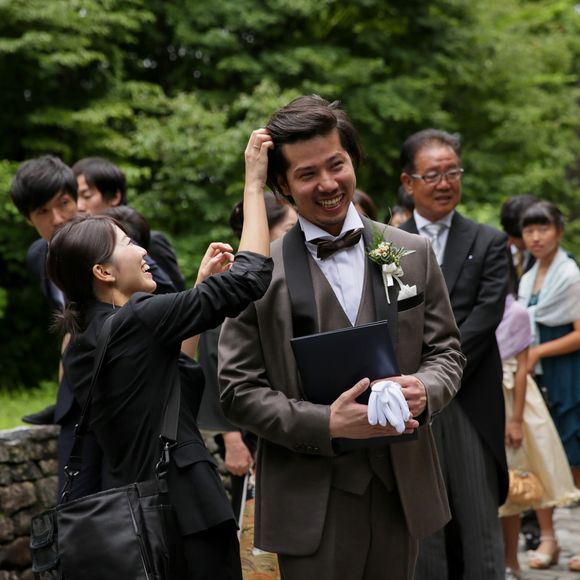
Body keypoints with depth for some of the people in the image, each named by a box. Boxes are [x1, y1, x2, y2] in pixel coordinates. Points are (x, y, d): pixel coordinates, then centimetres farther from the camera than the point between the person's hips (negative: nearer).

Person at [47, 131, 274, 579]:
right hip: (186, 510, -9)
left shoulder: (81, 347, 10)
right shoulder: (137, 319, -16)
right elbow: (248, 278, -16)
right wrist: (254, 184, -8)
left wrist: (202, 284, 19)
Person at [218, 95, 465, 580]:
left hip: (402, 488, 3)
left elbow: (445, 351, 9)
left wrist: (425, 390, -13)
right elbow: (238, 389, -5)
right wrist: (327, 423, -19)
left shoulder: (414, 254, 6)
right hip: (312, 499, -3)